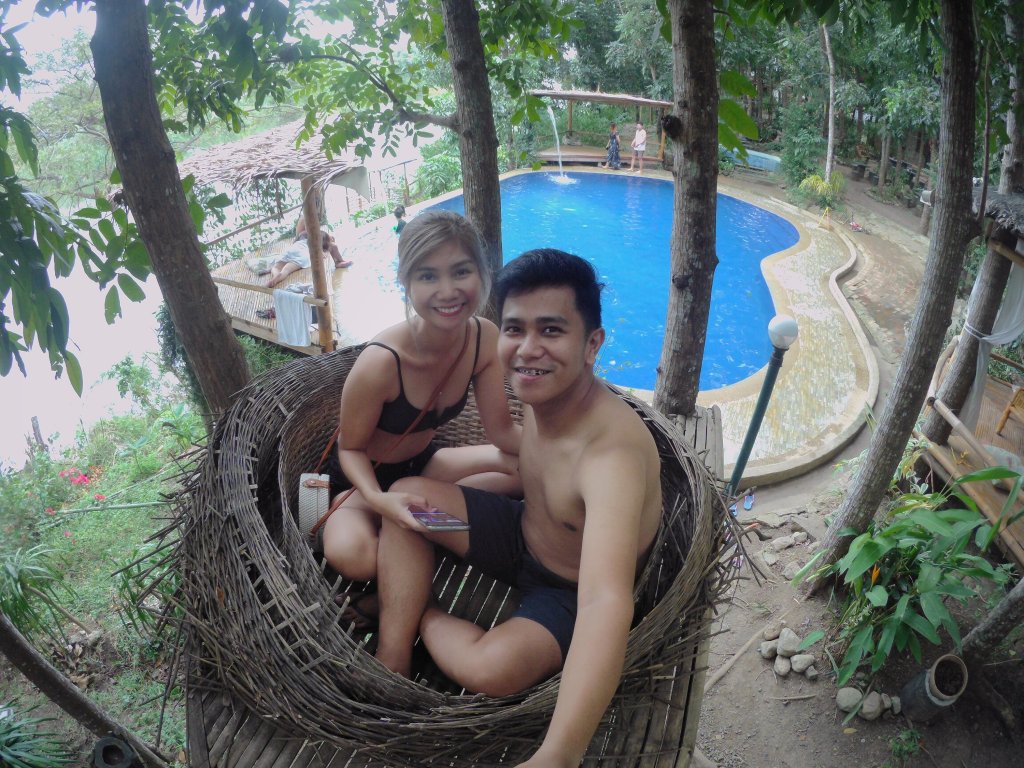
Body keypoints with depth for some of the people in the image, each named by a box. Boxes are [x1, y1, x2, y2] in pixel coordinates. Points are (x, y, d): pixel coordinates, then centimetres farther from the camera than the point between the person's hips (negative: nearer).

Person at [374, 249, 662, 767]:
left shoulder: (612, 453, -40)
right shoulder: (541, 392, -16)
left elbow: (607, 602, -54)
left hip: (572, 594, -6)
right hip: (524, 535, 7)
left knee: (495, 669, -33)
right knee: (407, 495, -3)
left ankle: (420, 614, 0)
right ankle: (391, 661, -5)